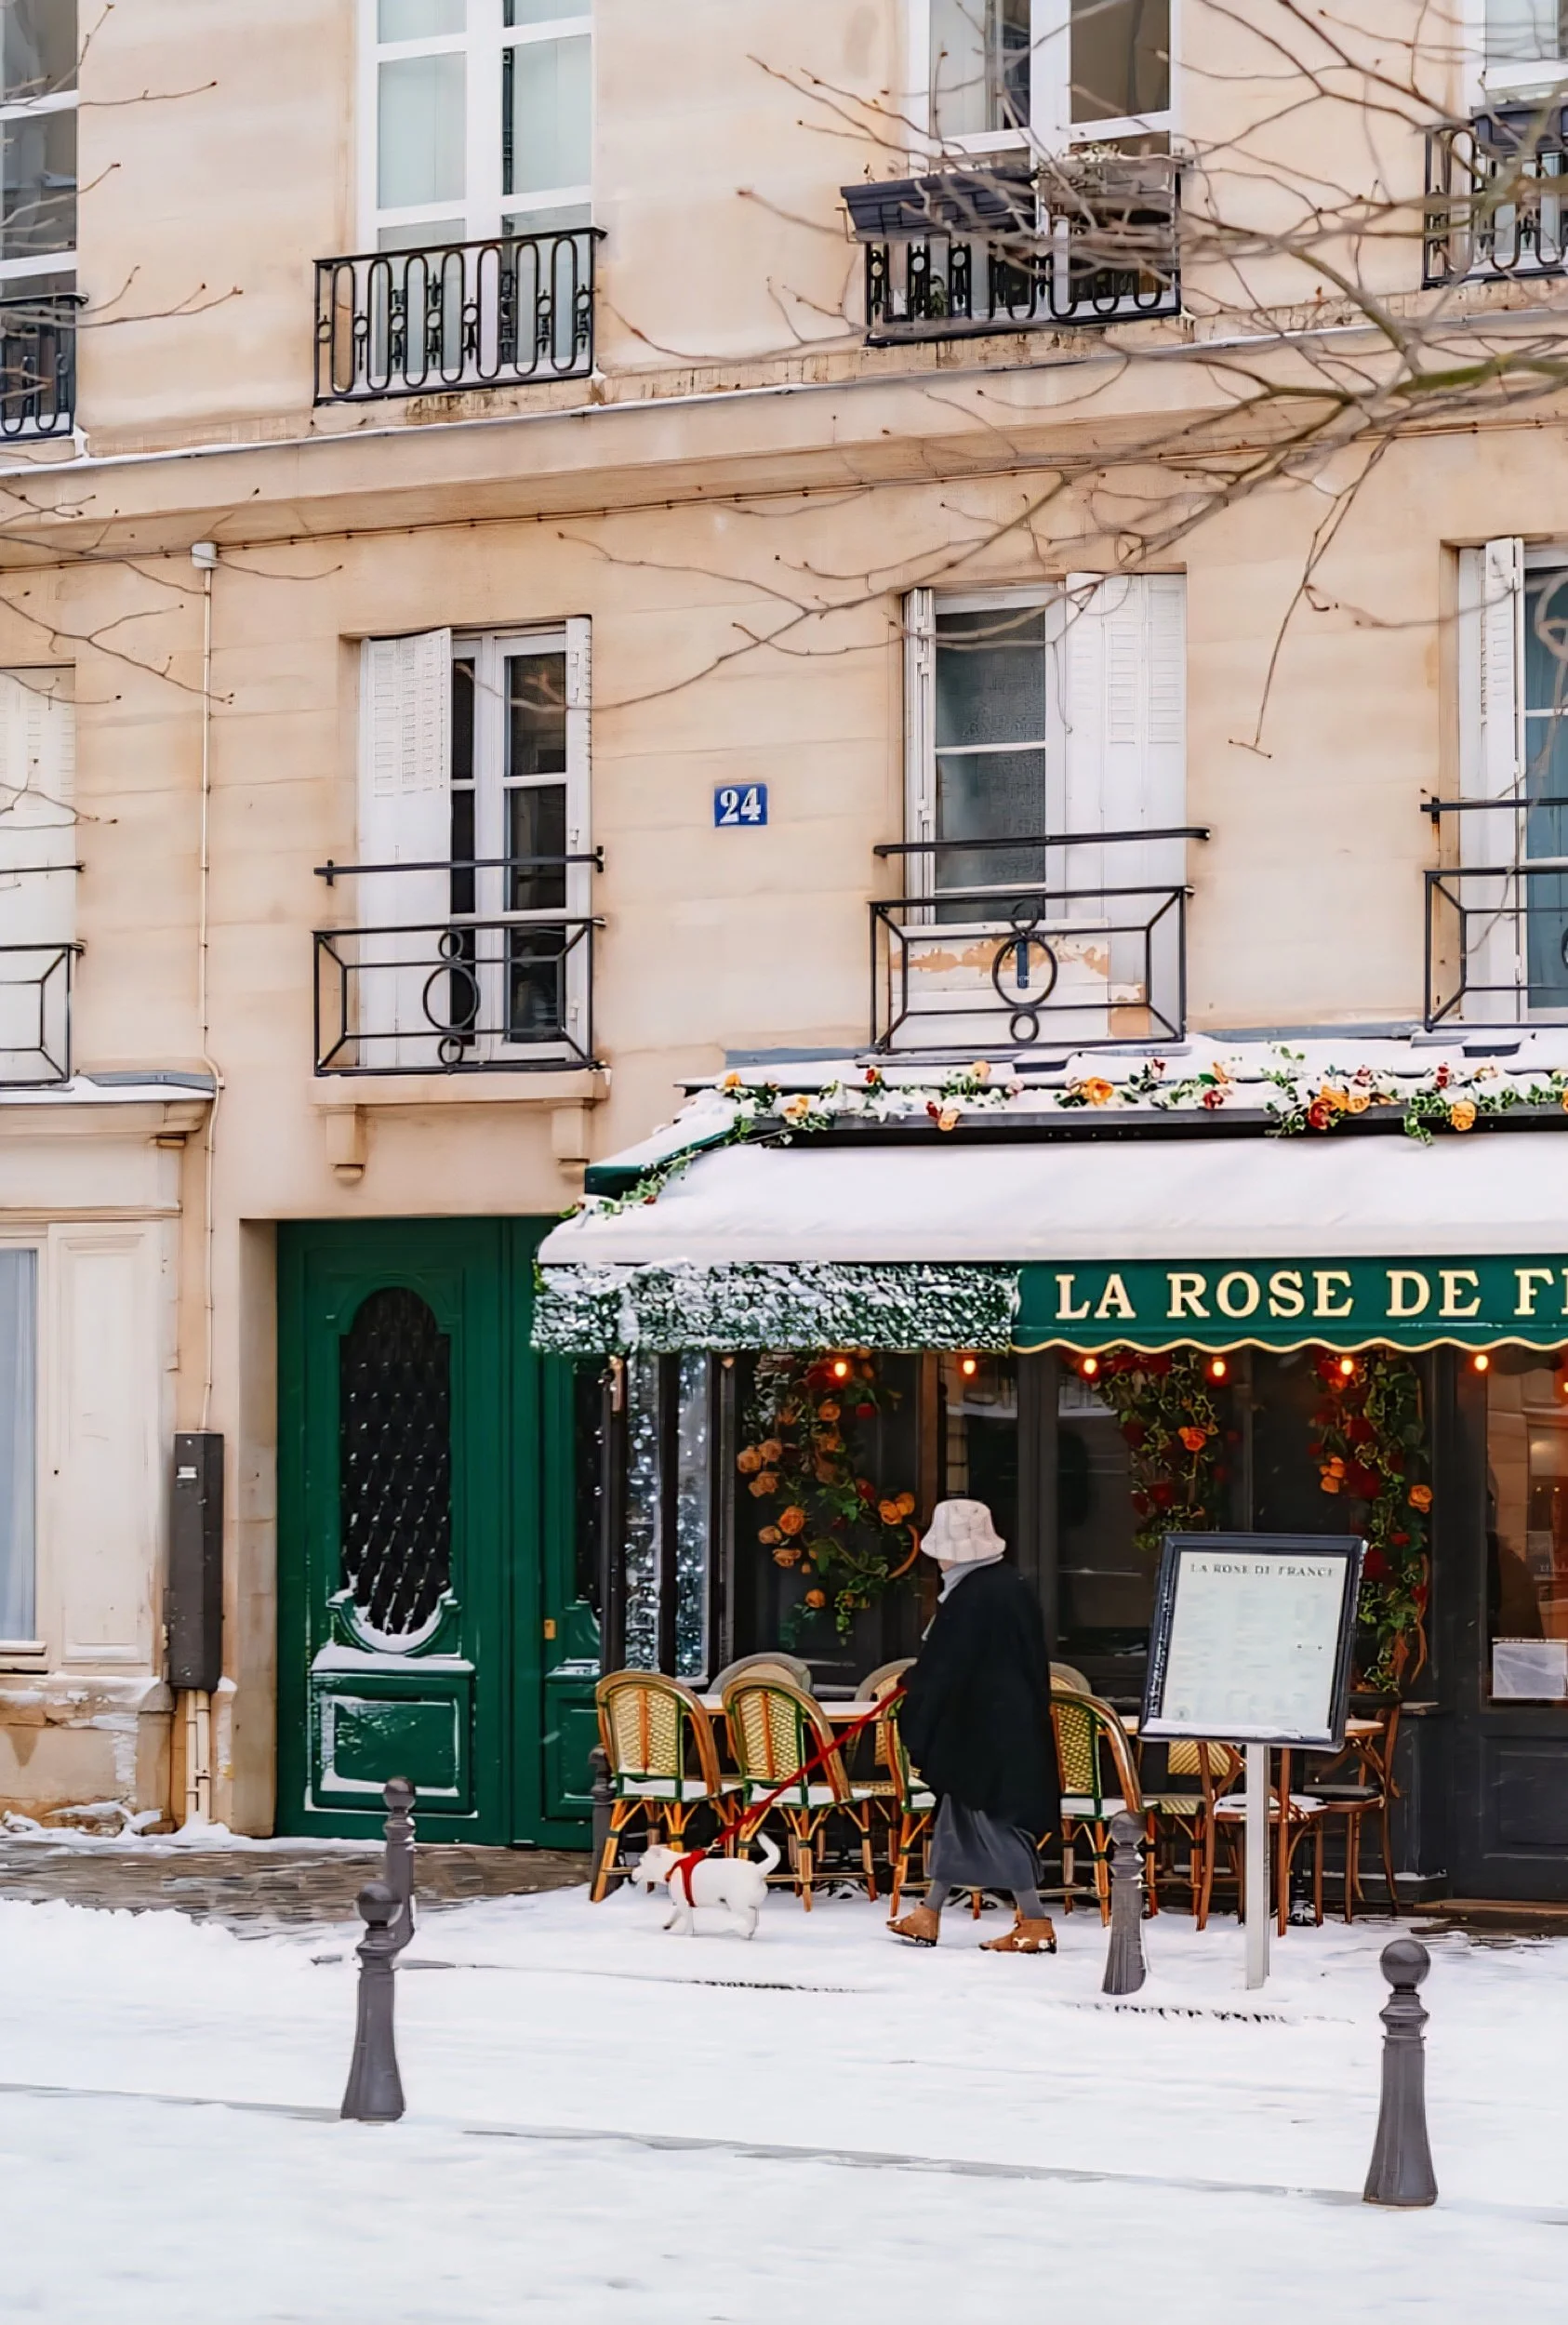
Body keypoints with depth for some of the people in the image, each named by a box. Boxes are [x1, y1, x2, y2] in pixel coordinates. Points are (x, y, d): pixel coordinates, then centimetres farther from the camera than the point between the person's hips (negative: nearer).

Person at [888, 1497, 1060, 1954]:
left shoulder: (972, 1596, -19)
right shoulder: (1011, 1585, 8)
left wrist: (916, 1720, -2)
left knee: (991, 1819, -3)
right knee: (956, 1813, 16)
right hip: (1018, 1723, 10)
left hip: (982, 1729, -10)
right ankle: (929, 1916, 25)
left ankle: (1036, 1924, -1)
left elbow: (944, 1671, -16)